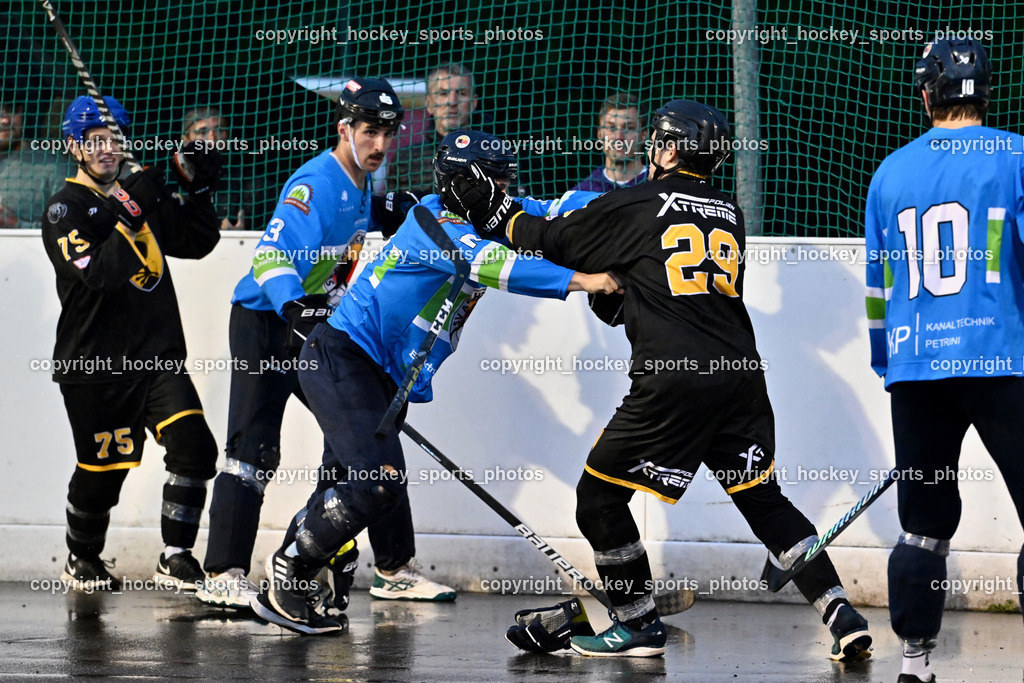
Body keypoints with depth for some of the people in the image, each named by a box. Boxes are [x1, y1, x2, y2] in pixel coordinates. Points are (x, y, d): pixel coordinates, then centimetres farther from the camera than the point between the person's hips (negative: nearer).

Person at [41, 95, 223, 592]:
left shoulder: (140, 194, 13)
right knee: (101, 470, 3)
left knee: (194, 447, -12)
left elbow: (196, 243, 17)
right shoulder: (65, 209, -8)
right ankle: (81, 562, 27)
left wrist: (200, 191, 3)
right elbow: (100, 275, -23)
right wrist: (132, 214, -28)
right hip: (93, 364, -5)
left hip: (157, 355, 5)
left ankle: (175, 561, -4)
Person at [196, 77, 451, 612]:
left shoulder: (361, 190, 8)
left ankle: (395, 571, 15)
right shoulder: (317, 183, -20)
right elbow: (272, 254, -32)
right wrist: (295, 311, -47)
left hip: (319, 330, 9)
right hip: (265, 325, -9)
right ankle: (223, 577, -12)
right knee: (255, 449, -13)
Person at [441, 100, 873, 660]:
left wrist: (492, 211, 25)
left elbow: (551, 241, 11)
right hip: (741, 377, 6)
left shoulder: (634, 206, 0)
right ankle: (841, 616, 4)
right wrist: (618, 284, 39)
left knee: (599, 493, 8)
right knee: (764, 502, 14)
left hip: (675, 383, -6)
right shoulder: (728, 215, 17)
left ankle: (638, 624, 10)